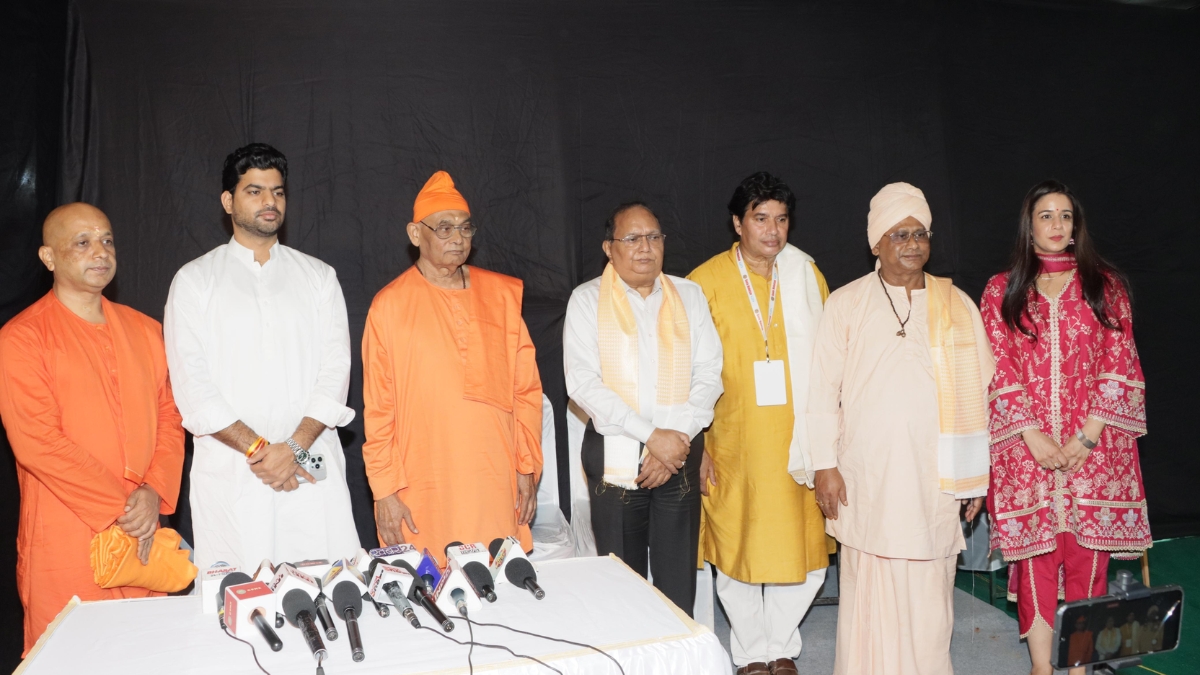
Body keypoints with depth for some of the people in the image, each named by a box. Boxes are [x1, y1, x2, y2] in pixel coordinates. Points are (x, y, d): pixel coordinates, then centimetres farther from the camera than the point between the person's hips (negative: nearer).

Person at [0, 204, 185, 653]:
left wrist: (154, 493, -8)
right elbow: (39, 444, -14)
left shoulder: (144, 330, 11)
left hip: (142, 536, 5)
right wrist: (121, 508, -14)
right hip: (65, 544, -5)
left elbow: (168, 418, 9)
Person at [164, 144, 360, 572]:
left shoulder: (319, 277, 13)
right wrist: (257, 448, -10)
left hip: (311, 468, 1)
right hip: (229, 475, -1)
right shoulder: (194, 280, 9)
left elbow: (335, 371, 4)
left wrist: (295, 446, -10)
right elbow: (192, 385, -1)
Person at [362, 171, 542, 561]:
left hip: (498, 486, 2)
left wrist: (527, 468, 5)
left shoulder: (502, 295, 8)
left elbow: (526, 388, 9)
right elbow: (378, 408, 1)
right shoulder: (389, 305, 2)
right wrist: (384, 489, -3)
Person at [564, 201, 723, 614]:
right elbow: (583, 383, -10)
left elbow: (708, 375, 3)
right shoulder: (587, 300, 0)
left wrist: (677, 437, -11)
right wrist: (652, 436, -15)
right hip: (614, 455, -2)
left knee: (679, 581, 4)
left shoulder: (689, 295, 9)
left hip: (679, 454, 2)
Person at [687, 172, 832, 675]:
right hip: (733, 441, -2)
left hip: (797, 440, 2)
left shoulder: (807, 276, 6)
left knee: (804, 550, 5)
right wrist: (697, 444, -6)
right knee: (737, 547, 6)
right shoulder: (706, 282, -2)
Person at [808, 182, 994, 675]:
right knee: (870, 592, 4)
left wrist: (977, 474, 6)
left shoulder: (957, 306, 9)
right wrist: (825, 464, -5)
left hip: (936, 479, 2)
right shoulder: (846, 304, 4)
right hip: (867, 481, -1)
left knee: (929, 594, 5)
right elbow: (824, 389, 1)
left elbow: (978, 393, 8)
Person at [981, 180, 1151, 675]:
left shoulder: (1105, 286, 10)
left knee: (1087, 556, 0)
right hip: (1028, 448, 0)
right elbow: (999, 371, 2)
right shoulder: (1002, 291, 9)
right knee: (1035, 556, -1)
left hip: (1093, 447, 0)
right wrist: (1033, 435, -9)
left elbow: (1119, 365, 3)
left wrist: (1087, 435, -8)